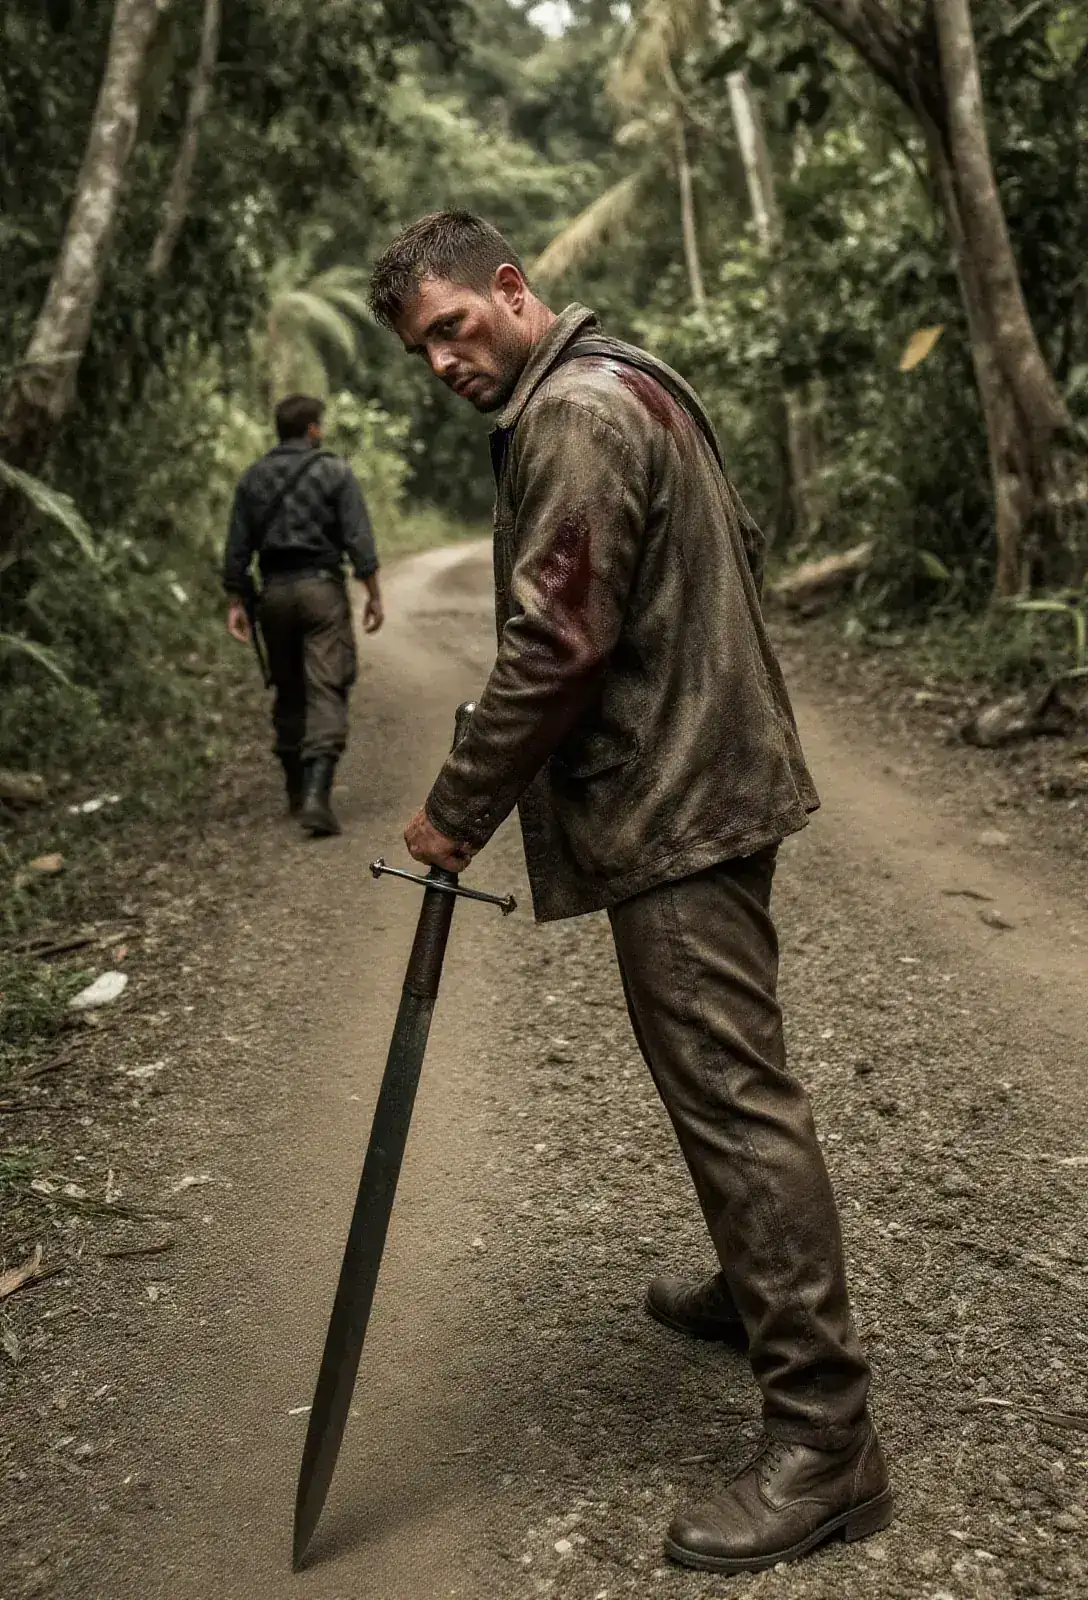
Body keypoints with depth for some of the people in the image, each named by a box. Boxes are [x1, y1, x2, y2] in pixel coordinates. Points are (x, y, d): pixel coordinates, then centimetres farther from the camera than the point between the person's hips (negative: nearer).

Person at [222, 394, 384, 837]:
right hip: (322, 588, -4)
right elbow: (359, 539, -8)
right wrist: (374, 595, -4)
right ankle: (316, 796, -21)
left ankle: (297, 793, 21)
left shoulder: (253, 477, 9)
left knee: (288, 694, 15)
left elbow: (237, 548, 7)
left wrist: (236, 603, 10)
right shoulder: (335, 471, -2)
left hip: (274, 592, 4)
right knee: (326, 693, -7)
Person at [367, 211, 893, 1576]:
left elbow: (553, 646, -21)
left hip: (673, 808, -11)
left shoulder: (574, 415, -15)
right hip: (709, 781, 11)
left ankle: (824, 1437, -1)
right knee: (721, 1078, 21)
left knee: (732, 1093, -9)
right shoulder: (631, 381, 18)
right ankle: (758, 1291, 38)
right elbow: (735, 549, 24)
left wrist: (458, 811, -11)